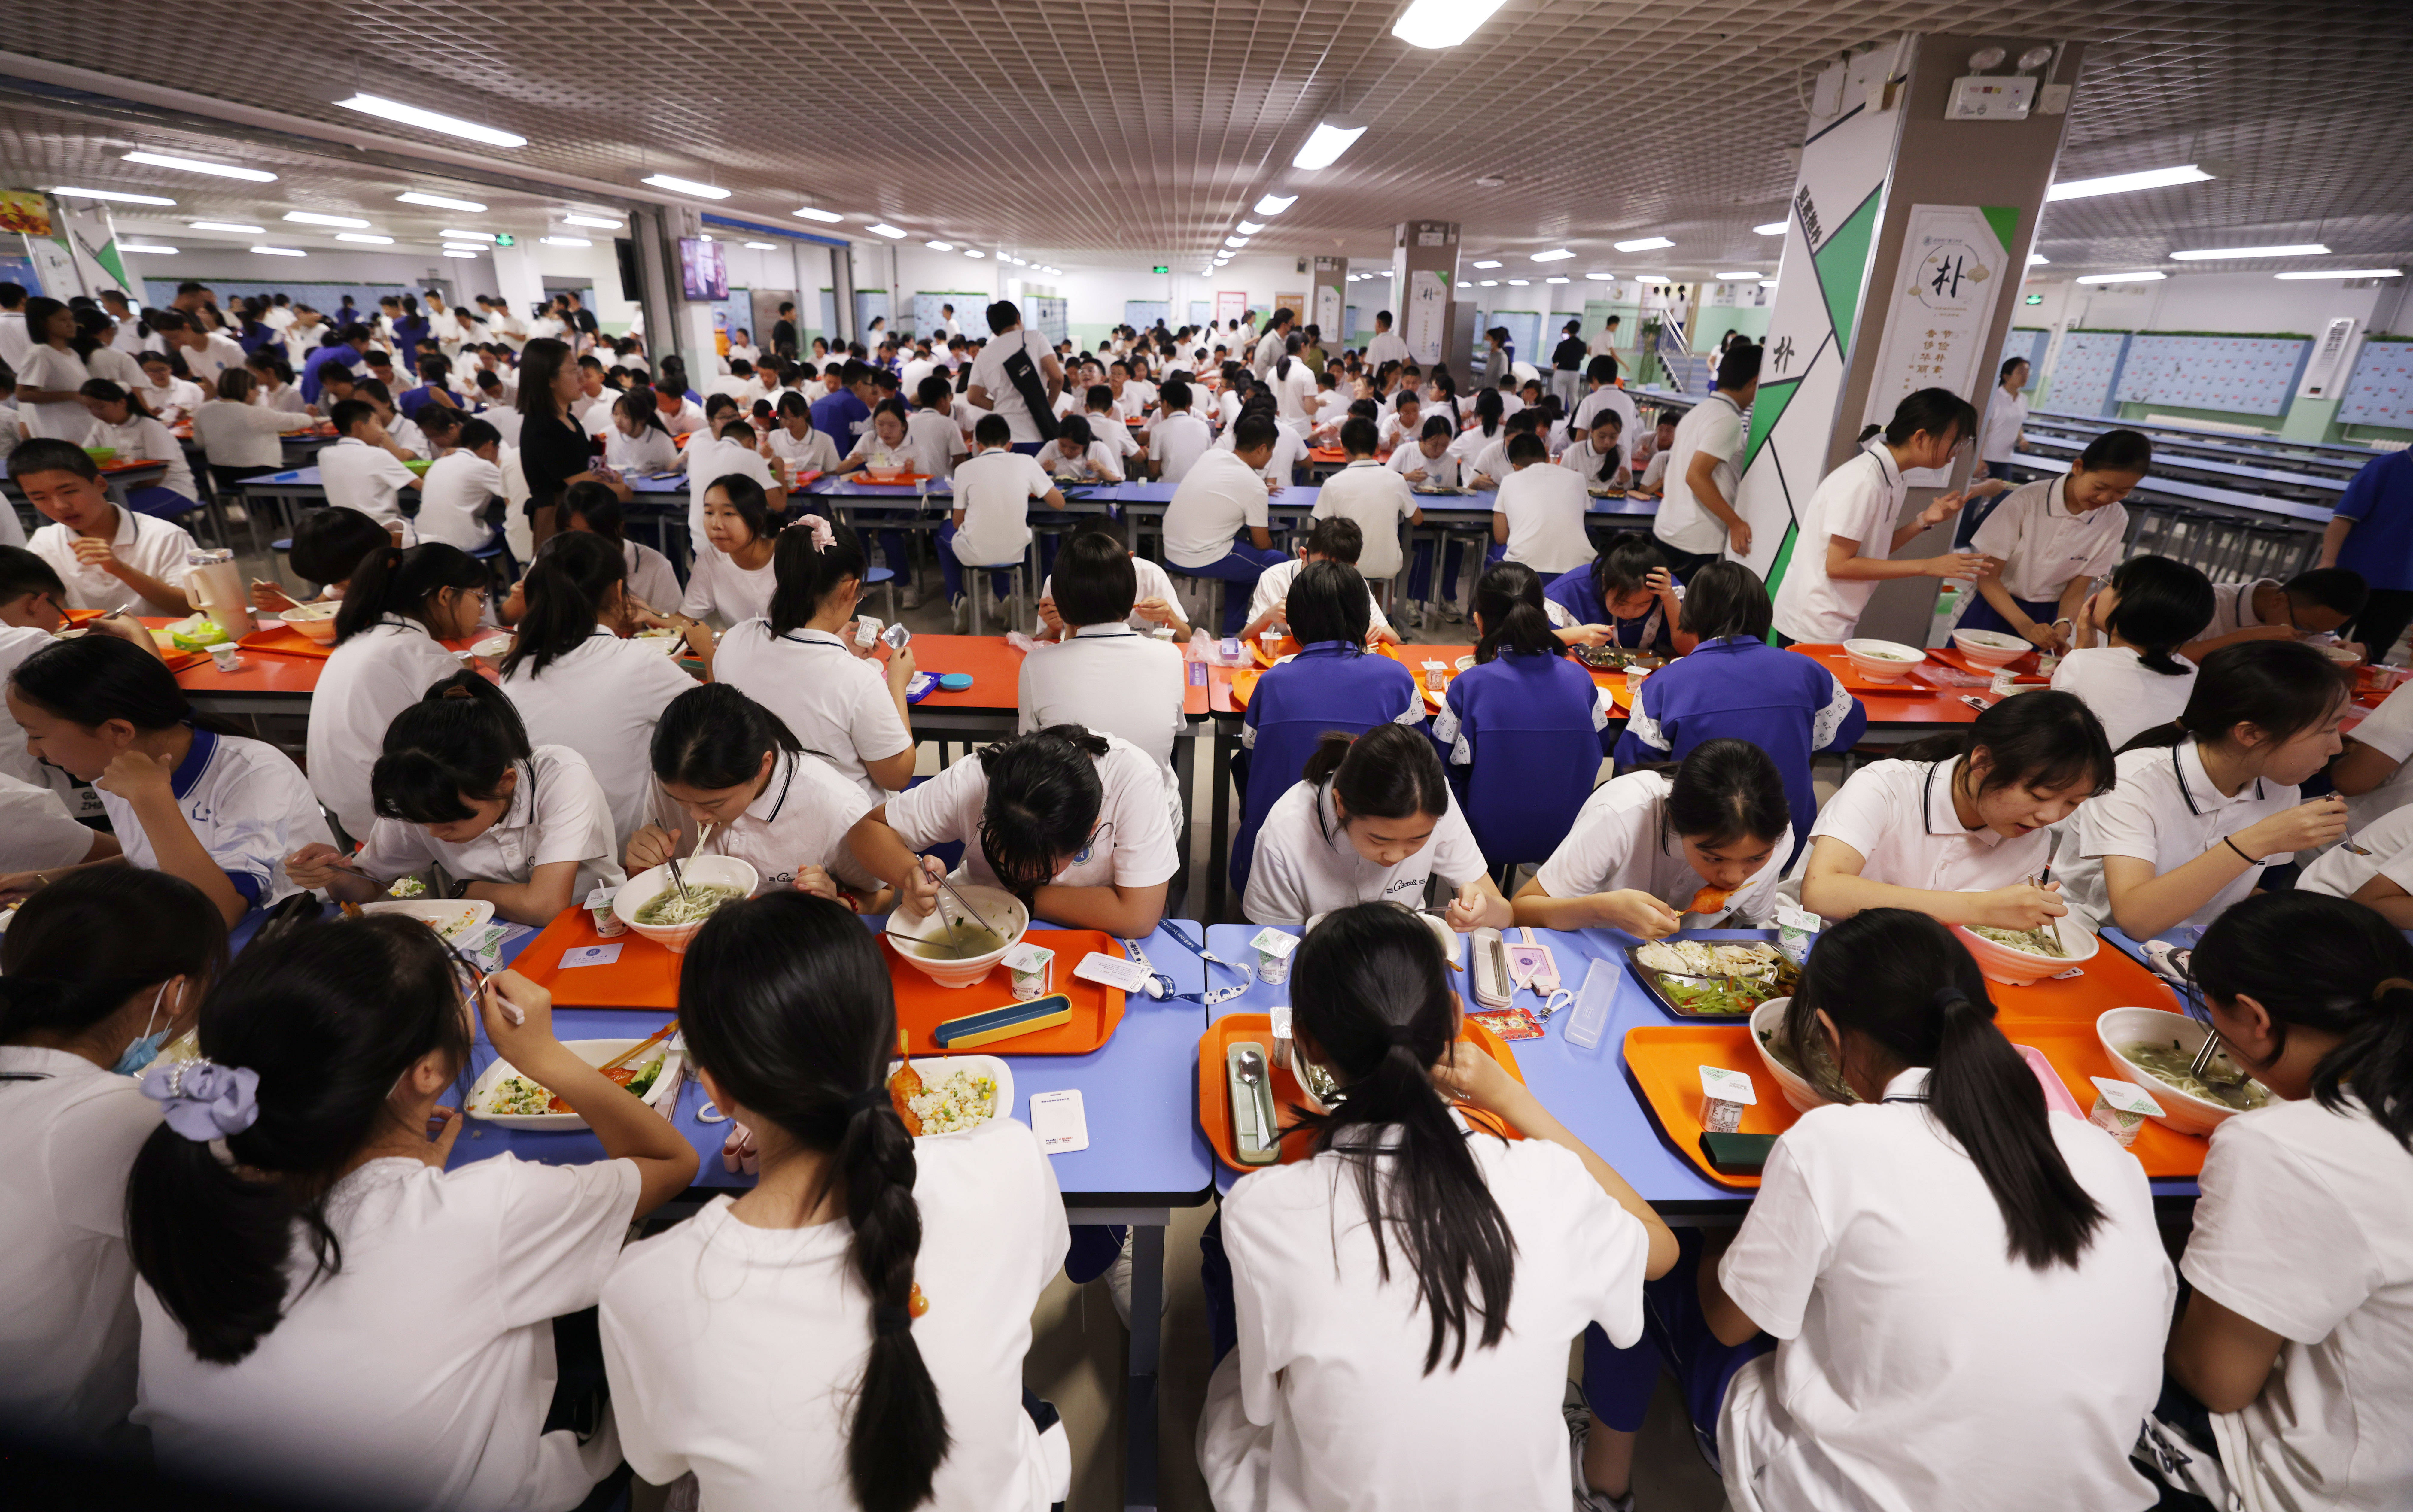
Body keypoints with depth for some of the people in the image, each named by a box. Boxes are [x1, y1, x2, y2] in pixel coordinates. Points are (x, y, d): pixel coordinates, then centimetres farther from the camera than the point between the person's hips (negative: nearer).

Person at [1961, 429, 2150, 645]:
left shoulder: (2115, 521, -6)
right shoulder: (2026, 501, -17)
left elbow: (2076, 591, -4)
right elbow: (1988, 578, -17)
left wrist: (2061, 631, -23)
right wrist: (2026, 626, -28)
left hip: (2045, 620, 3)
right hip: (1994, 609, -3)